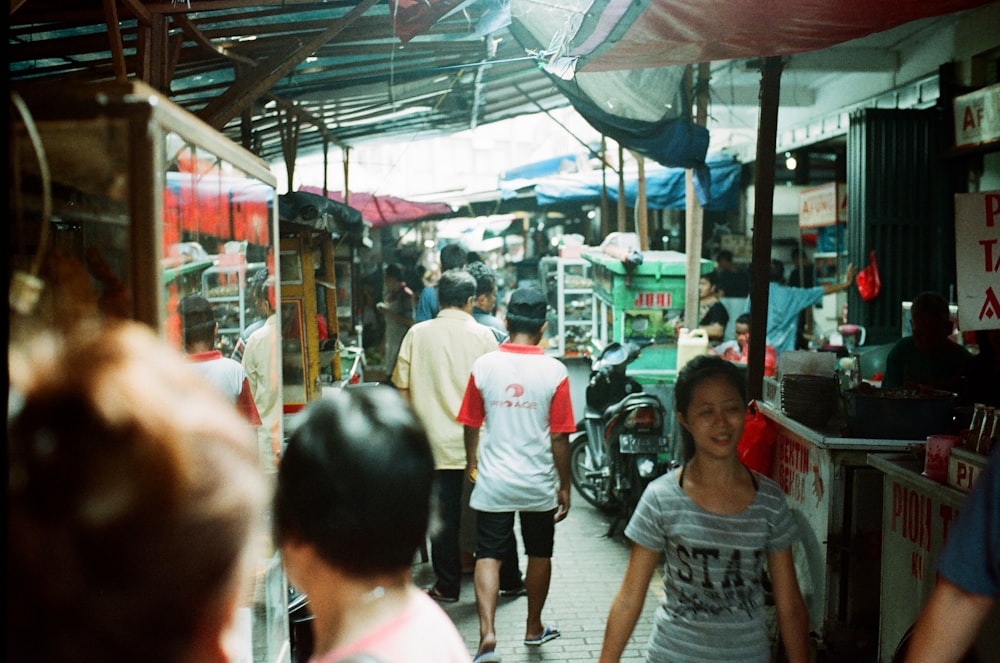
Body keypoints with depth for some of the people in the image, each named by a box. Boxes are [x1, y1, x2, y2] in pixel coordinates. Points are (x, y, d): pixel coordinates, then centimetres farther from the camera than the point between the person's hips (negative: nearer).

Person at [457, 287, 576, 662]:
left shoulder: (484, 366, -7)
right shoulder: (554, 372, -10)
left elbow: (471, 425, 3)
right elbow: (559, 437, -8)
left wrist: (471, 463, 21)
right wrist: (564, 487, 3)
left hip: (493, 482, 0)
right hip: (539, 484, 0)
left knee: (488, 556, 5)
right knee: (539, 554, 18)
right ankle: (534, 628, 33)